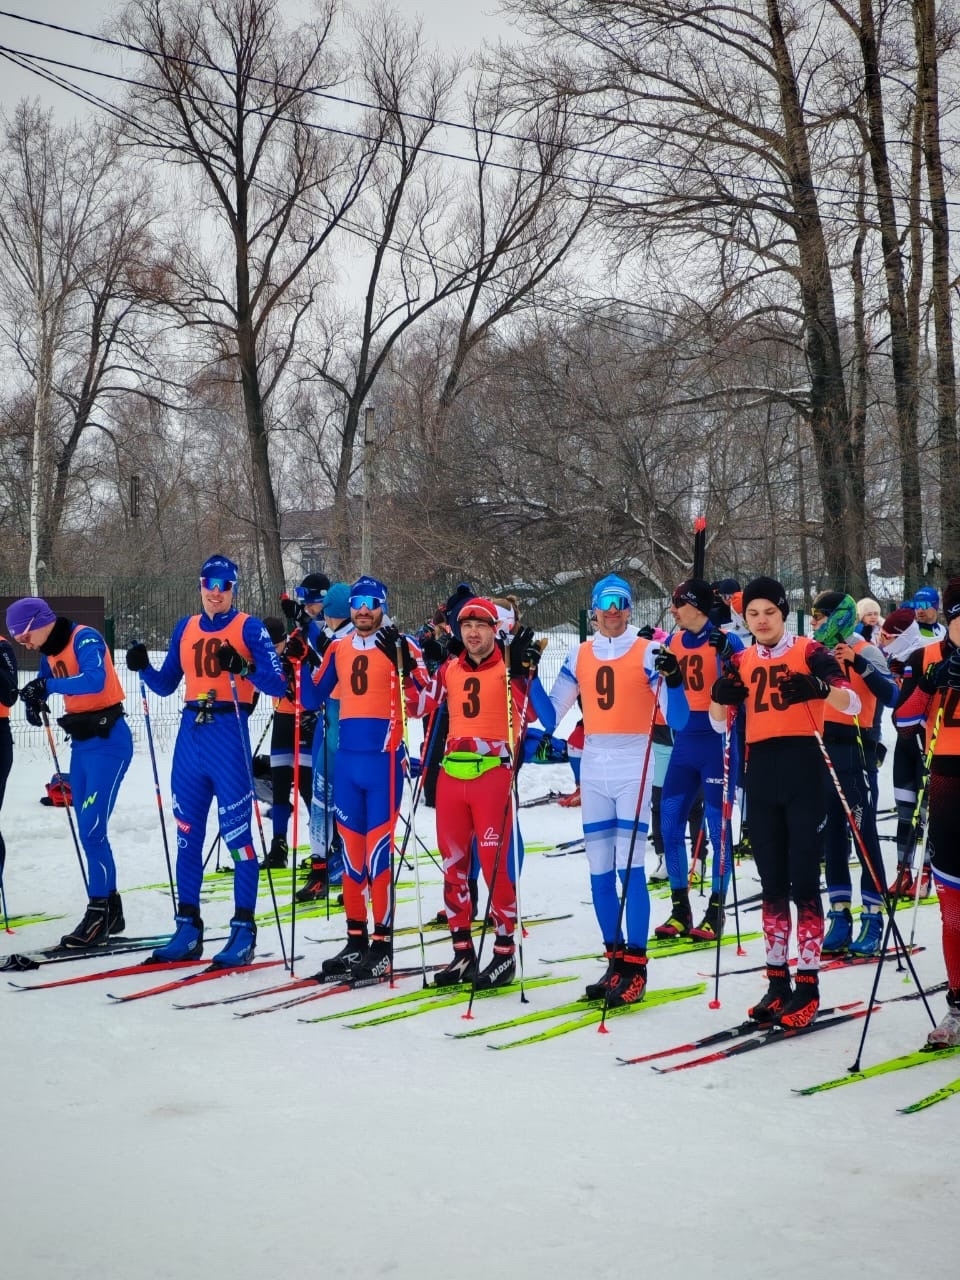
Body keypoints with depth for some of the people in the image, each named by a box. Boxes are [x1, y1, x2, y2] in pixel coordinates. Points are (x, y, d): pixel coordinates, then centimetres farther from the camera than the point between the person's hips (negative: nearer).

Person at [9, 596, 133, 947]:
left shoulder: (85, 638, -15)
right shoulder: (51, 651, 11)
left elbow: (95, 681, -31)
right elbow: (41, 687, 17)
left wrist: (47, 686, -34)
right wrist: (34, 701, -4)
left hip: (107, 740, -9)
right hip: (82, 743, 9)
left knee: (91, 829, -11)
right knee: (89, 831, 10)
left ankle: (98, 915, -6)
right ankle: (109, 910, 18)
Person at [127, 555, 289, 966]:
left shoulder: (249, 627, -1)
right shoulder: (185, 628, 14)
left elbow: (278, 685, -9)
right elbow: (165, 685, 18)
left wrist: (243, 669, -24)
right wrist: (143, 668, 0)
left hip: (230, 734, -6)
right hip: (191, 735, 6)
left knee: (237, 836, -4)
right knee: (187, 836, 8)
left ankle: (243, 931, 2)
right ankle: (188, 928, 16)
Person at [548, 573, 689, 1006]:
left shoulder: (648, 652, -3)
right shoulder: (579, 655, 10)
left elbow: (677, 719, -10)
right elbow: (551, 712, 9)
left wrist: (673, 680, -27)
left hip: (633, 764, -5)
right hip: (592, 764, 5)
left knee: (630, 866, -11)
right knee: (599, 869, 6)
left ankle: (635, 967, -8)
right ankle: (615, 961, 14)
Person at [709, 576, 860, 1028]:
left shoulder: (808, 651, 0)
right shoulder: (740, 662, 12)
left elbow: (852, 704, -8)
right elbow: (720, 724, 12)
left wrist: (820, 689, -28)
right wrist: (720, 698, -10)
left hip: (802, 770, -4)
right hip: (761, 774, 4)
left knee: (803, 880, -6)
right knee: (771, 883, 9)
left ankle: (807, 984, -1)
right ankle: (777, 979, 16)